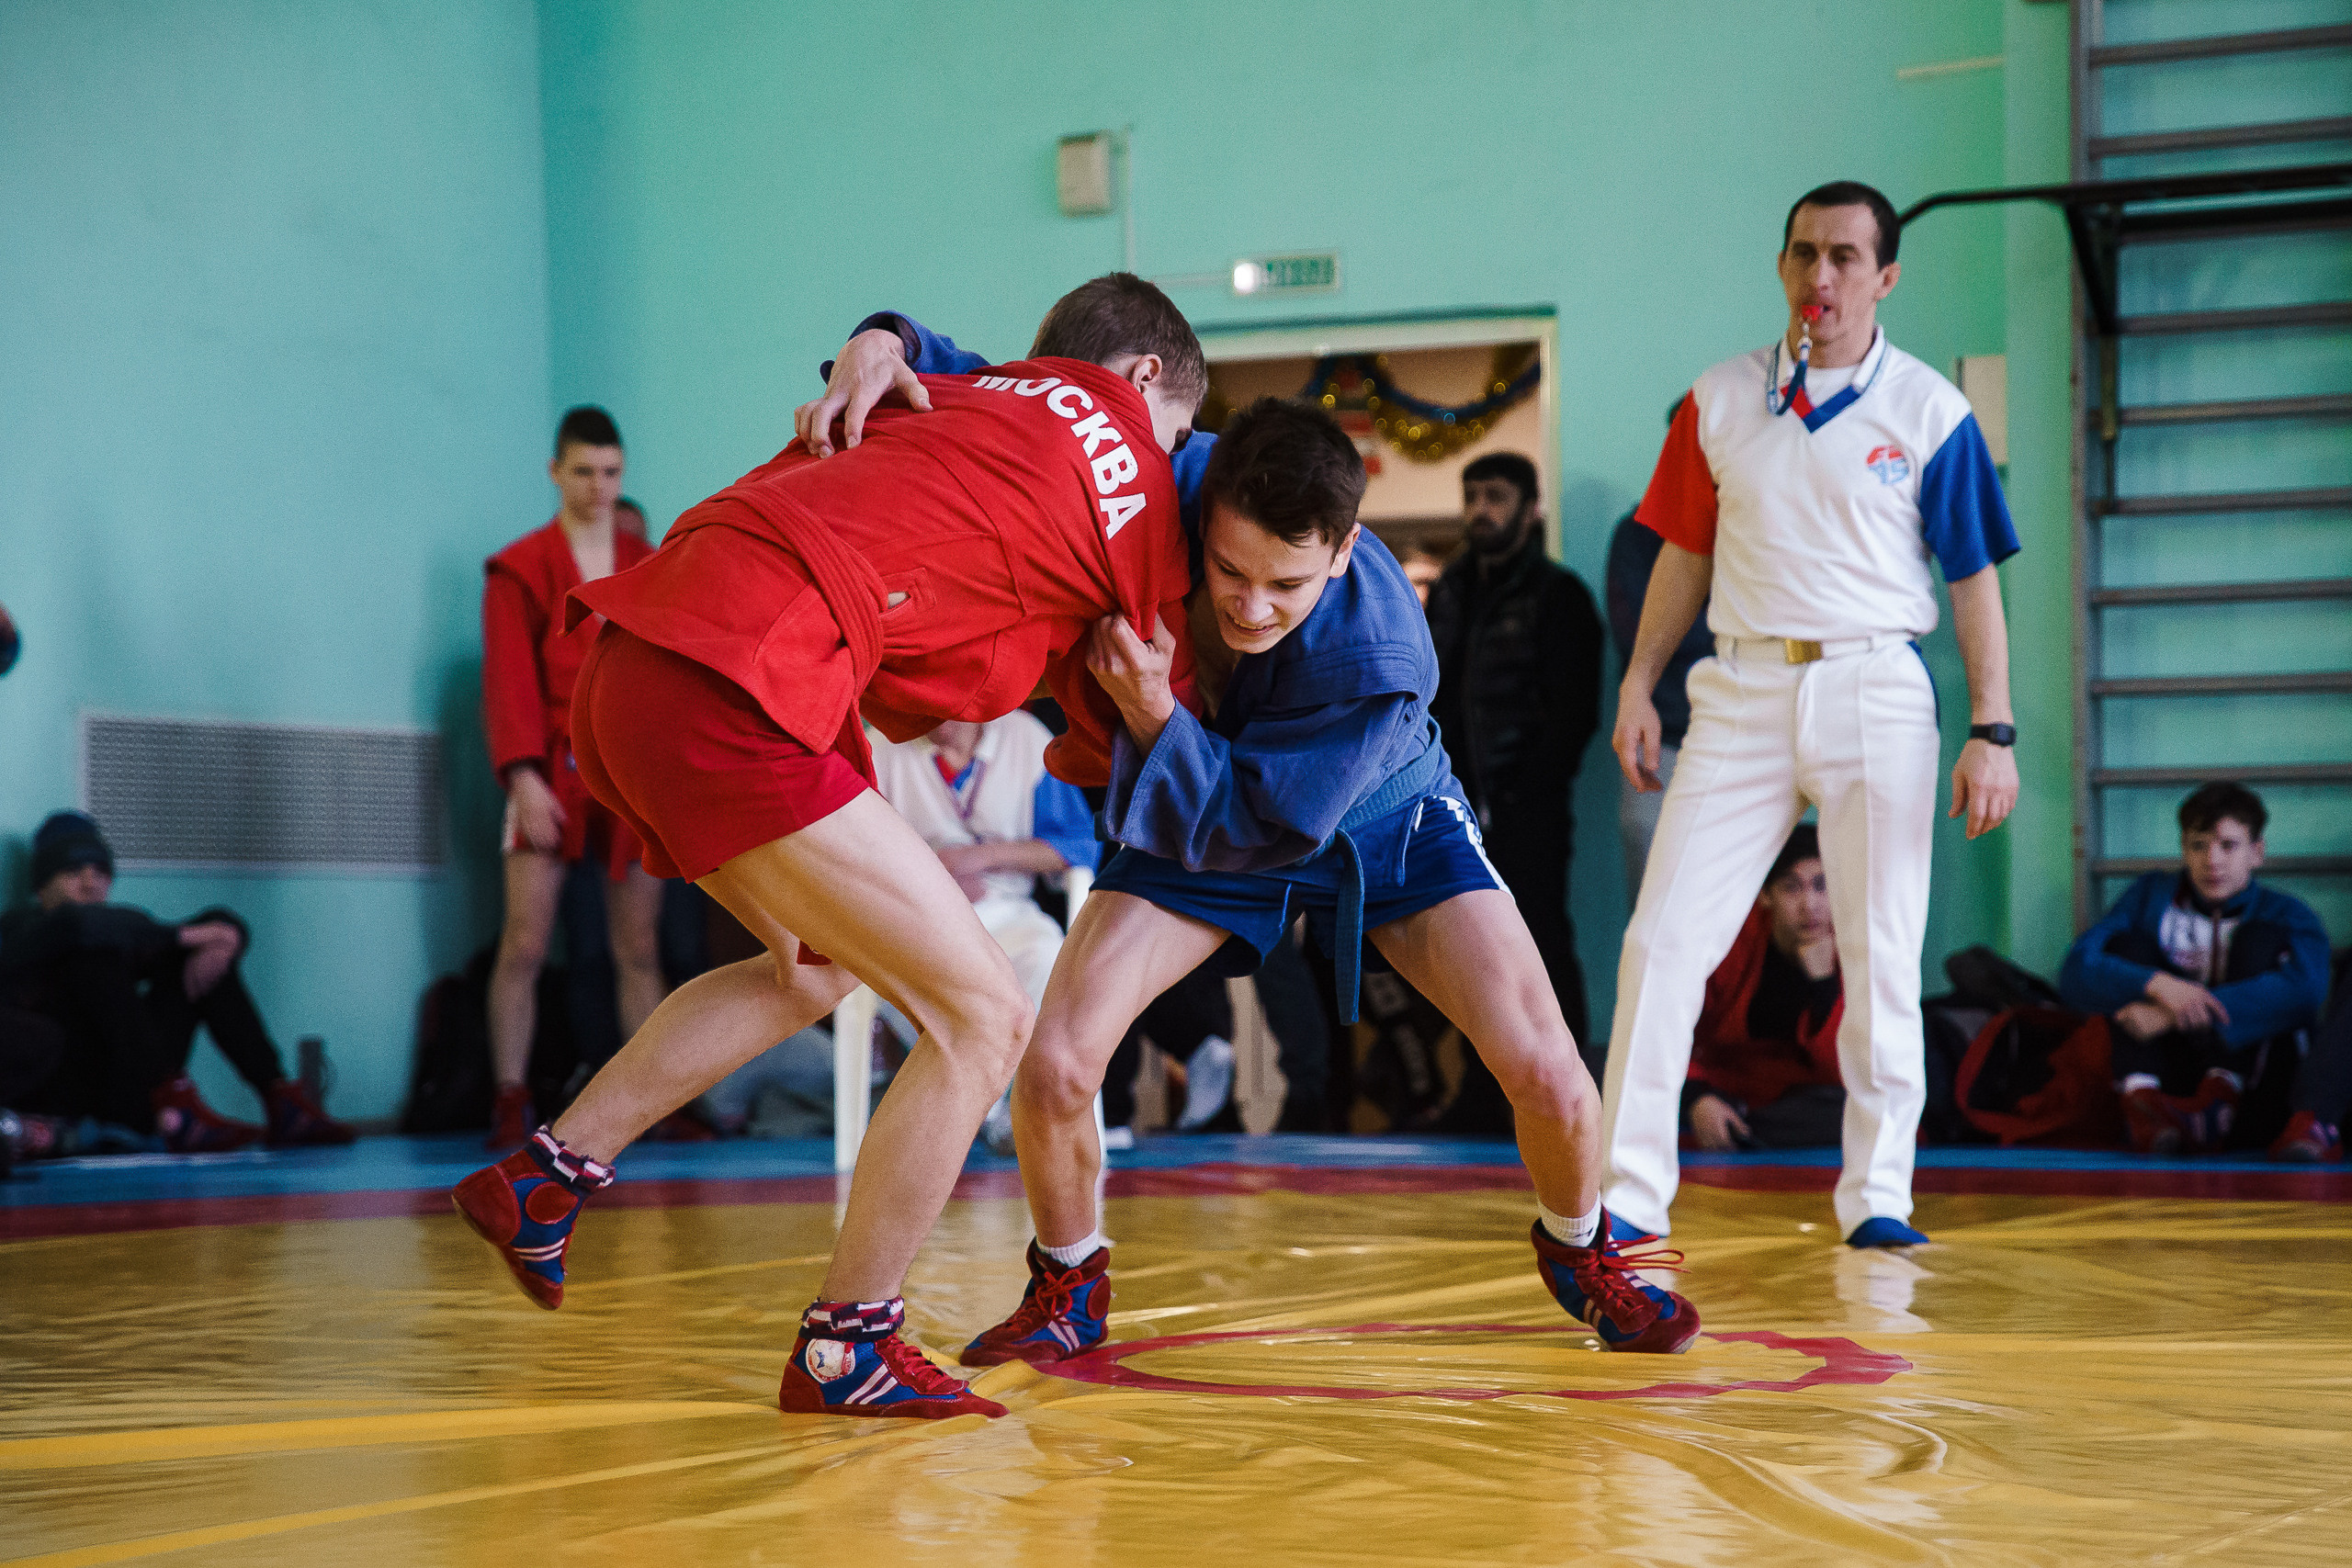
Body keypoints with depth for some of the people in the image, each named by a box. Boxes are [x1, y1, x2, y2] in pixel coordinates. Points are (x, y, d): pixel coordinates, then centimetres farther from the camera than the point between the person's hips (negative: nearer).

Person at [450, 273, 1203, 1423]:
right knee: (983, 1017, 1)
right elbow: (1126, 745, 20)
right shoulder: (1136, 486, 9)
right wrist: (1082, 756, 40)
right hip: (730, 695, -8)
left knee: (818, 968, 29)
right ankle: (846, 1352, 6)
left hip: (631, 653, 9)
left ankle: (545, 1177, 30)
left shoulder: (954, 399, 24)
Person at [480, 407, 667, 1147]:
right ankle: (510, 1104, -5)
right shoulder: (521, 569, 3)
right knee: (523, 945, -8)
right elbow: (509, 683, -3)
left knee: (640, 951, 3)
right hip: (552, 778, -3)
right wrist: (522, 776, -13)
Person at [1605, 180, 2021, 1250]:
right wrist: (1638, 685, 9)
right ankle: (1626, 1190, 0)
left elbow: (1975, 578, 1)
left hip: (1876, 694, -2)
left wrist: (1992, 732, -5)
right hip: (1741, 690, 2)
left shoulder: (1929, 410, 1)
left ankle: (1876, 1193, 12)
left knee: (1881, 957, 0)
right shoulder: (1720, 400, 8)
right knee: (1664, 939, -6)